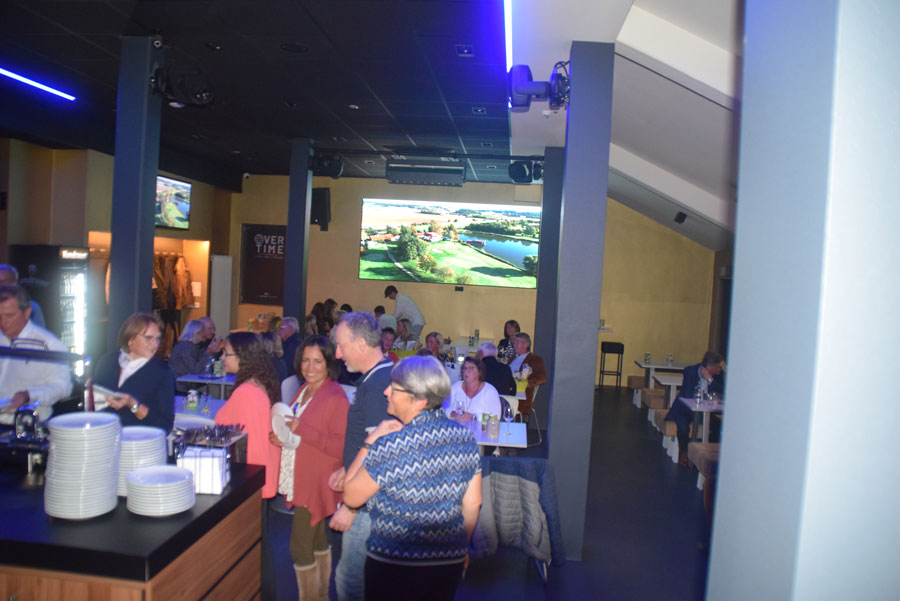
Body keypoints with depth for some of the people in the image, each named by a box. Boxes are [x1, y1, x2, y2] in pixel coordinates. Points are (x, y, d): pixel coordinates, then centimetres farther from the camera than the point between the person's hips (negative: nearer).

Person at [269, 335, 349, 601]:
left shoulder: (336, 397, -18)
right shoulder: (304, 390, 9)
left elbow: (341, 447, -23)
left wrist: (301, 429, -27)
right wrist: (281, 437, 0)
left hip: (318, 484, -8)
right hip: (302, 480, 8)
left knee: (300, 547, -3)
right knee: (318, 540, 20)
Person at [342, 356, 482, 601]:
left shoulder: (390, 446, -23)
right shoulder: (465, 438, -7)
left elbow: (351, 497, -11)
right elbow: (473, 503, 2)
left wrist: (368, 442, -8)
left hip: (392, 565, -4)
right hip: (450, 563, 4)